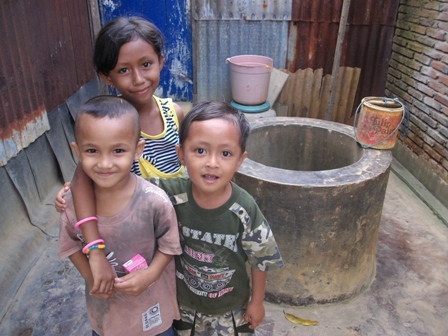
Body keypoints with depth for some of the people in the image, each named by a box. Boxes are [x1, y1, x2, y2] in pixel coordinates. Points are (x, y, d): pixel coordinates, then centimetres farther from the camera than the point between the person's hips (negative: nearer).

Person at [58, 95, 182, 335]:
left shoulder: (155, 201, -29)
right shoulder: (72, 203, -20)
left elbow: (169, 244, -13)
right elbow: (72, 245, -2)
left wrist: (150, 274, -26)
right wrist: (90, 276, -16)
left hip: (151, 299, -2)